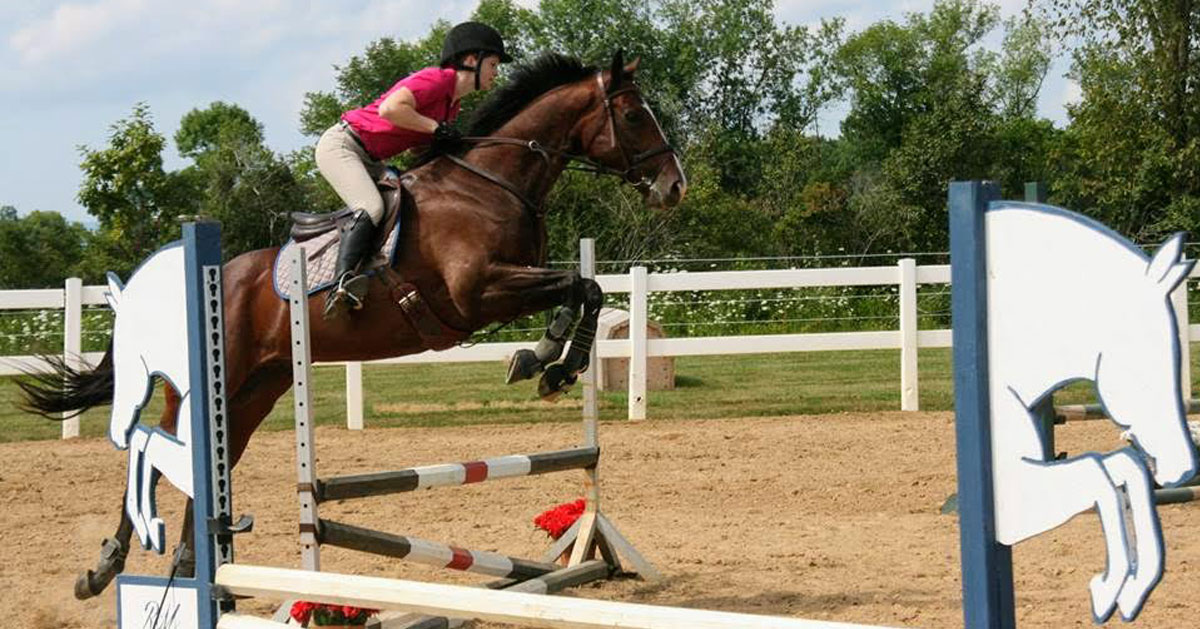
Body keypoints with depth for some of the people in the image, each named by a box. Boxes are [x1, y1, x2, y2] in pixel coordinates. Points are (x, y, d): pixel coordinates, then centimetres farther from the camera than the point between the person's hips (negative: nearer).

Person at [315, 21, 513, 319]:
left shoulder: (453, 103, 14)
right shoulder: (437, 79, -16)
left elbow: (417, 144, 13)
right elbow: (389, 108, -31)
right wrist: (437, 127, -23)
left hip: (369, 160, 11)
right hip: (340, 145, -11)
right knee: (372, 208, -29)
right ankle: (341, 283, -40)